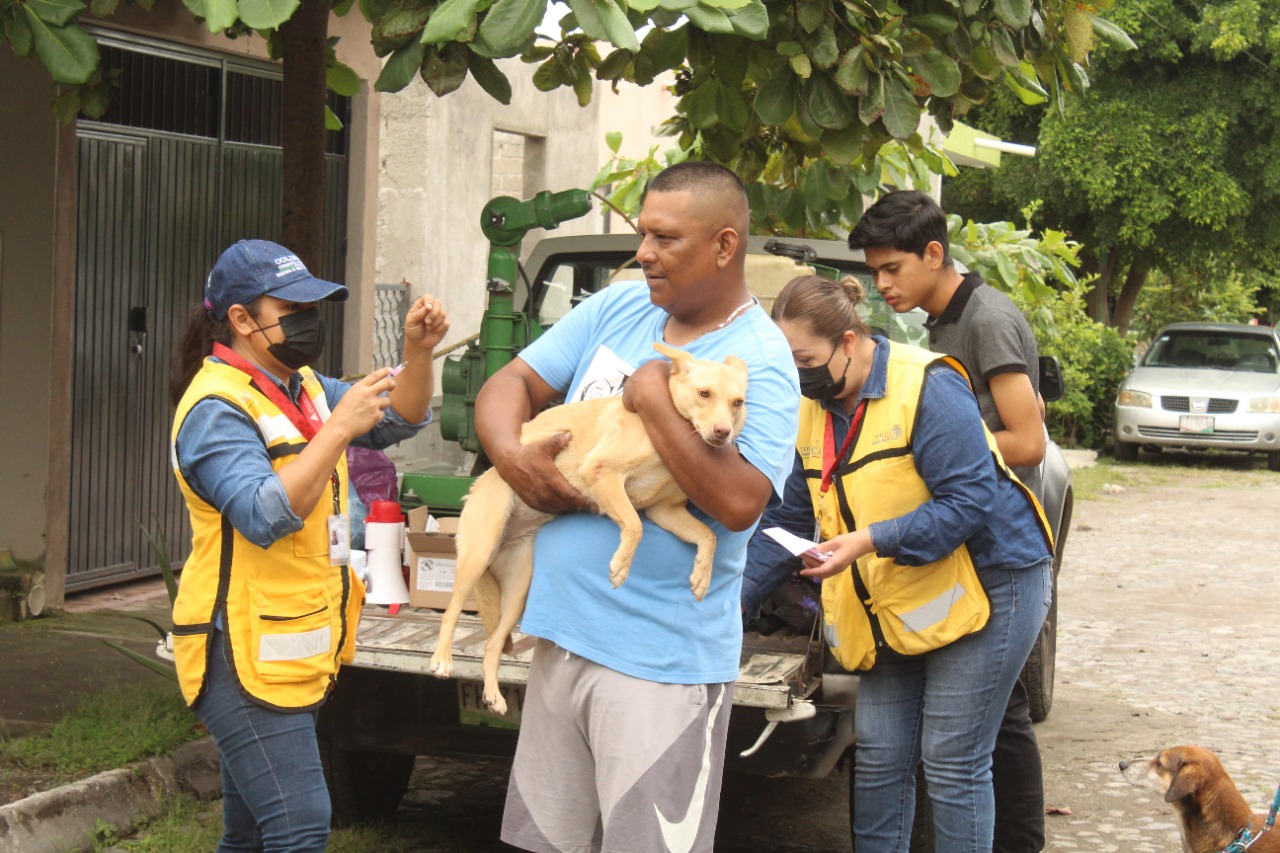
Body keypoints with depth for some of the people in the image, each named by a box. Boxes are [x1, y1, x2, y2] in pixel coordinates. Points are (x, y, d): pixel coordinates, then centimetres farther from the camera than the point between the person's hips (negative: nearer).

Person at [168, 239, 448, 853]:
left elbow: (402, 421, 17)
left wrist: (418, 354, -1)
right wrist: (339, 428, -28)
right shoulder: (217, 407, -15)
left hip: (299, 653, 9)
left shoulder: (303, 387, 13)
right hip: (246, 655, -9)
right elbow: (264, 516, -28)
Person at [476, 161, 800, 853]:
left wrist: (654, 400, -21)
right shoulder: (617, 308, 9)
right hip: (564, 633, 7)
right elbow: (509, 385, 10)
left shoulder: (760, 362, -12)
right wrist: (511, 454, -11)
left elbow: (738, 502, -26)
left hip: (660, 663, -7)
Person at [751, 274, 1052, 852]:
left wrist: (869, 540, -30)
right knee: (878, 757, 6)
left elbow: (971, 500, -23)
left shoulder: (927, 388, -18)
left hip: (985, 587, -7)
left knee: (953, 763, -5)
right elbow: (789, 518, 13)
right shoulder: (813, 409, 6)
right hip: (897, 607, 8)